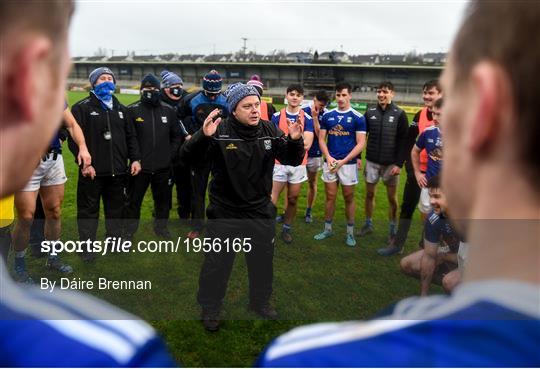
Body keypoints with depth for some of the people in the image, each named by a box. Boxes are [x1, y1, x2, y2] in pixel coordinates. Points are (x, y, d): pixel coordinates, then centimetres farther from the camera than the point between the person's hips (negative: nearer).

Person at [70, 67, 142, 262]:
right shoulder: (82, 107, -2)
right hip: (92, 171, -5)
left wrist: (135, 159, 5)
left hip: (118, 171, 5)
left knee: (117, 209, 14)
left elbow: (131, 136, 17)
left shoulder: (121, 109, 17)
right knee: (88, 210, 4)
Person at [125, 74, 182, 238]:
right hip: (140, 166, -2)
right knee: (134, 199, 8)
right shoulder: (132, 110, -3)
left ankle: (161, 226, 32)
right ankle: (130, 228, 24)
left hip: (163, 166, 3)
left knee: (163, 198, 14)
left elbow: (176, 136, 14)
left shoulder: (168, 111, 7)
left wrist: (171, 154, 5)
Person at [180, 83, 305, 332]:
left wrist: (295, 141, -19)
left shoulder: (270, 131, -4)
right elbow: (188, 157, -21)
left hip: (261, 211, 4)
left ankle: (261, 301, 44)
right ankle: (210, 308, 34)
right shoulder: (220, 132, -17)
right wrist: (203, 136, -40)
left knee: (263, 260, 20)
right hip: (224, 212, -4)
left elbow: (292, 160, 2)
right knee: (217, 262, 11)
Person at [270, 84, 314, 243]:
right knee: (272, 199, -6)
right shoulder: (277, 116, 0)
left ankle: (287, 229, 27)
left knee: (293, 199, 11)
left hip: (299, 165, 2)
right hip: (279, 164, -2)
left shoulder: (307, 118, 1)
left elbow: (307, 144, -10)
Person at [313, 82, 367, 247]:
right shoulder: (327, 115, 5)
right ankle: (327, 229, 22)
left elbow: (361, 143, -7)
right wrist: (328, 157, -10)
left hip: (348, 163, -2)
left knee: (349, 198, 7)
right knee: (330, 197, 9)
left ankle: (350, 232, 18)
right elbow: (321, 139, 7)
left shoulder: (358, 117, -4)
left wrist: (343, 161, -15)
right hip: (330, 162, 3)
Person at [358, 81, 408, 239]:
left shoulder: (399, 114, -5)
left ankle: (393, 228, 20)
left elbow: (404, 141, -6)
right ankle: (368, 224, 26)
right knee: (369, 193, 10)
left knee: (392, 197, 6)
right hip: (371, 161, 3)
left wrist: (399, 164, -12)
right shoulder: (370, 111, 3)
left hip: (391, 163, -2)